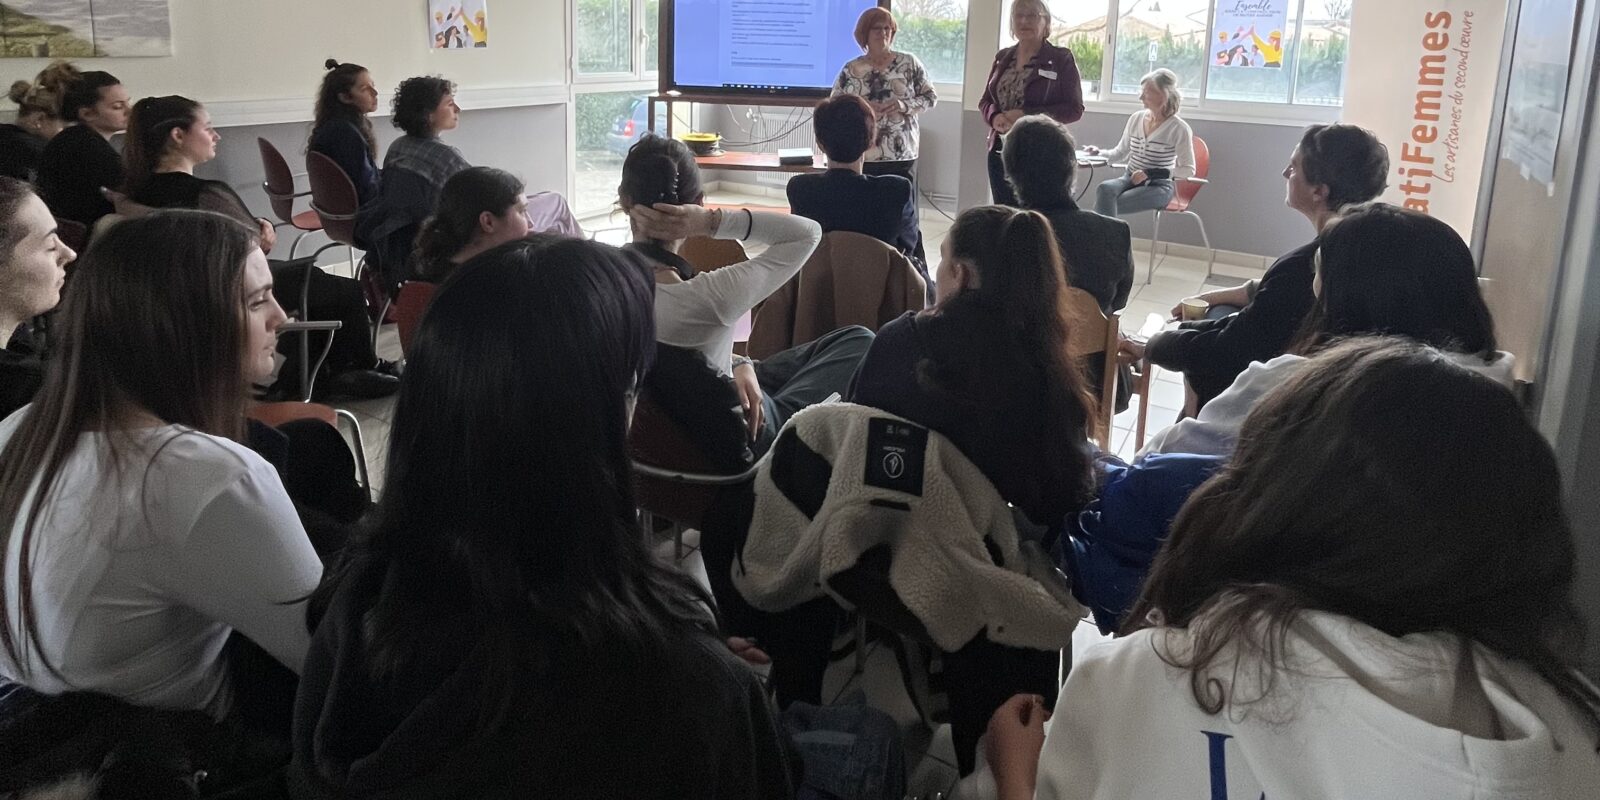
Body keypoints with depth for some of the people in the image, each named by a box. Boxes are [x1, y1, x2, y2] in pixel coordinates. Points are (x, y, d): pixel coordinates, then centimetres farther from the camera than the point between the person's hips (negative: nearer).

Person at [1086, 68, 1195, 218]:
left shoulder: (1179, 128, -8)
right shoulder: (1136, 118, 7)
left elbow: (1189, 170, -9)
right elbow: (1120, 152, 18)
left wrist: (1151, 173, -18)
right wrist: (1099, 153, -3)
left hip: (1159, 186, -5)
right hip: (1130, 179, 5)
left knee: (1105, 206, -31)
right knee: (1104, 189, -32)